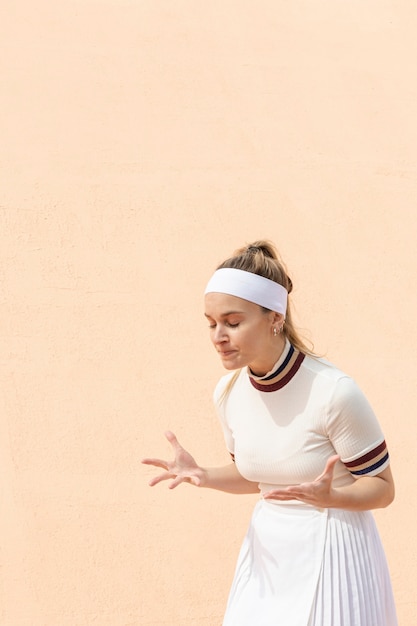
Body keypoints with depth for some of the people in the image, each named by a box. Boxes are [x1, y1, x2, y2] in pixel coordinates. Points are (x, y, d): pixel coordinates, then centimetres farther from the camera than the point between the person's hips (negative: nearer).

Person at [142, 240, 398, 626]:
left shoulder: (334, 392, -22)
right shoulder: (228, 392, -4)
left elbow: (382, 487, -11)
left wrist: (329, 496, -29)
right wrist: (203, 476, -4)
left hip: (330, 550, -5)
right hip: (267, 549, 6)